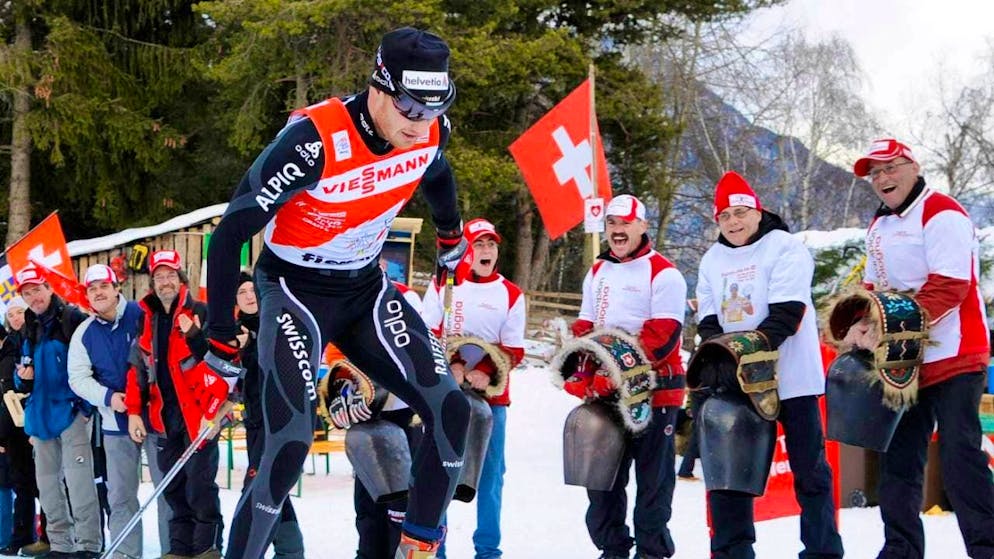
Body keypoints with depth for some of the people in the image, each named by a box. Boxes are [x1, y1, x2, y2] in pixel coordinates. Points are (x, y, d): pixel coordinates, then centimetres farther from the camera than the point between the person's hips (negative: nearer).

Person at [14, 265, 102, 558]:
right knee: (47, 480, 10)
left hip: (71, 410, -8)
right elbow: (25, 380, 23)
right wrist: (24, 377, 0)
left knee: (77, 479, -12)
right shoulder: (29, 330, 15)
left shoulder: (73, 319, -7)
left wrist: (87, 404, -16)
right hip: (42, 413, 8)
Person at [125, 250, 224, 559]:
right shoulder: (146, 320, 14)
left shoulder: (201, 313, -2)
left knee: (200, 485, -7)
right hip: (165, 415, 6)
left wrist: (194, 336, -23)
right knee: (173, 488, 9)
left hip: (198, 412, -6)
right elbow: (138, 368, 16)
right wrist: (134, 411, 10)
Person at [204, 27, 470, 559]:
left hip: (365, 288, 6)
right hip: (295, 289, -6)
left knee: (451, 410, -4)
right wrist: (221, 343, -23)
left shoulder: (432, 131, -12)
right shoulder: (314, 140, -31)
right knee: (291, 444, -20)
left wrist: (450, 238, 34)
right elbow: (231, 232, -25)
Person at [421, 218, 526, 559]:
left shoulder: (511, 295, 4)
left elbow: (513, 350, 1)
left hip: (491, 392, 0)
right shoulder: (442, 287, 5)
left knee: (490, 472, 2)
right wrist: (450, 366, -15)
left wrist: (487, 372, -17)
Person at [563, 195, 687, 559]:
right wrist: (582, 373, 0)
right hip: (603, 392, 7)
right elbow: (584, 329, 17)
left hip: (653, 389, -7)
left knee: (653, 474, -2)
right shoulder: (597, 273, 17)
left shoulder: (663, 274, -6)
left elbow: (662, 335, -15)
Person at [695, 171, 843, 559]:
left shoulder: (784, 248, -6)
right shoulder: (712, 260, 14)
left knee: (809, 468, -2)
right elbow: (707, 320, 10)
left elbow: (787, 312, -16)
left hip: (790, 377, -6)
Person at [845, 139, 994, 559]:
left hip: (952, 357, -9)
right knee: (899, 458, 10)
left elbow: (949, 287, -20)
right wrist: (863, 324, -4)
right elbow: (873, 287, 18)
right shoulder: (879, 227, 17)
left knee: (959, 457, -13)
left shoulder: (940, 213, -11)